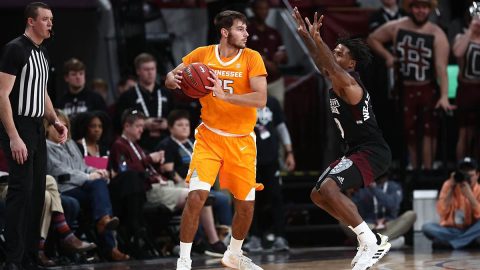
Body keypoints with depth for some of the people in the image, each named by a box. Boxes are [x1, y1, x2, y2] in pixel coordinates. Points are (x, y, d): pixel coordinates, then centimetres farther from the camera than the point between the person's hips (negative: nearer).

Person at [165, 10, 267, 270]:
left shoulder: (252, 58, -9)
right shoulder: (202, 54, -3)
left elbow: (261, 99, -19)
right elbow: (171, 77, 4)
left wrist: (224, 95, -31)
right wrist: (173, 79, -22)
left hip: (241, 140, 1)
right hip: (209, 136, -1)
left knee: (246, 204, 5)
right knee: (197, 195, -18)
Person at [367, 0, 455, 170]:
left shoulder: (437, 35, -12)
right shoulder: (396, 28, -3)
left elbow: (441, 68, -20)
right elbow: (372, 39, 12)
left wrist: (444, 96, -30)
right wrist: (387, 56, -6)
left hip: (428, 90, -2)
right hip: (405, 89, 2)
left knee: (429, 130, -4)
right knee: (409, 131, 11)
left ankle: (427, 171, -3)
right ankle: (413, 168, 23)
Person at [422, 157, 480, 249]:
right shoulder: (449, 185, -3)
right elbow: (442, 213, -13)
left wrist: (469, 195, -27)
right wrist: (451, 189, -20)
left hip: (470, 230, 0)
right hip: (450, 230, 0)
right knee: (427, 227, -28)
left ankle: (447, 243, -30)